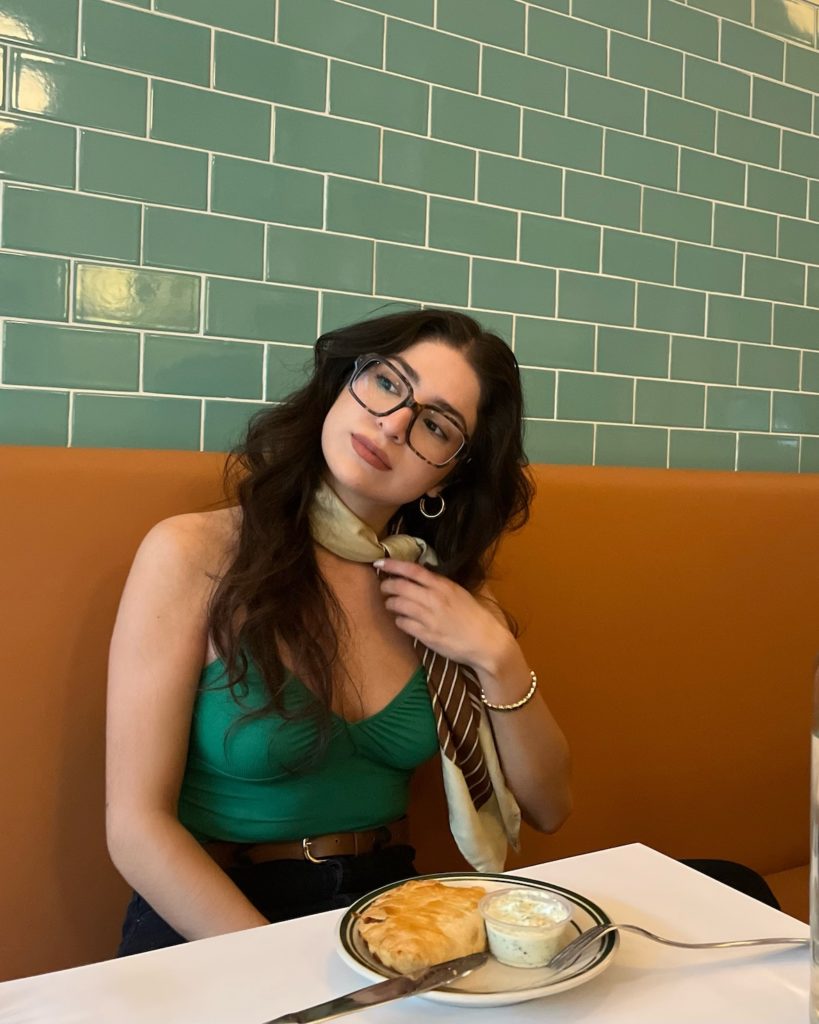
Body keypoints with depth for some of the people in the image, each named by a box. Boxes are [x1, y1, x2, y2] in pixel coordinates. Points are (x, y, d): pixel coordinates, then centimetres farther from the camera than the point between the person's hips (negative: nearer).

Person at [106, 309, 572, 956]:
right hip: (209, 924, -3)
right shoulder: (194, 556, -11)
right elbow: (137, 825, -11)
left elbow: (547, 807, 4)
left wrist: (497, 659, -12)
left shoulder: (449, 586, 2)